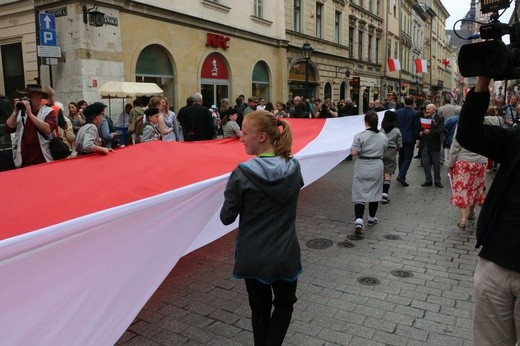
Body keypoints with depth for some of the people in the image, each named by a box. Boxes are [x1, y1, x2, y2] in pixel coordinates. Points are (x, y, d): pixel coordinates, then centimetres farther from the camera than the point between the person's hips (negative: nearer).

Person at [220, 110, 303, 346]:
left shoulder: (242, 174, -21)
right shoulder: (293, 168, -8)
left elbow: (226, 217, -13)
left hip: (253, 256, -2)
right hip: (285, 254, 2)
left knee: (260, 308, 21)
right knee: (284, 304, 25)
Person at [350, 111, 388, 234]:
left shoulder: (360, 136, -14)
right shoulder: (383, 137, 1)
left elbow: (354, 153, -17)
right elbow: (383, 152, 10)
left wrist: (351, 149, 4)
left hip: (362, 167, -3)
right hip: (377, 166, 4)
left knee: (359, 194, -1)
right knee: (374, 193, 17)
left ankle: (359, 220, -16)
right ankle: (372, 218, 32)